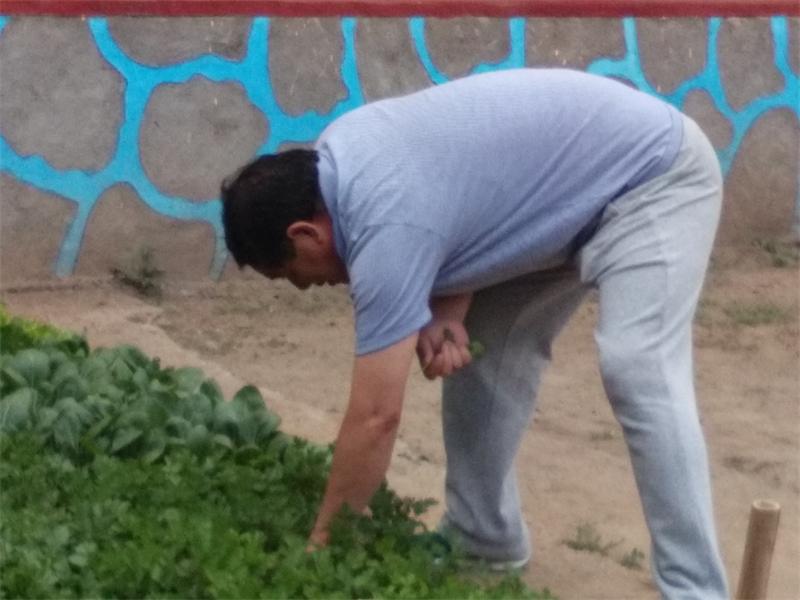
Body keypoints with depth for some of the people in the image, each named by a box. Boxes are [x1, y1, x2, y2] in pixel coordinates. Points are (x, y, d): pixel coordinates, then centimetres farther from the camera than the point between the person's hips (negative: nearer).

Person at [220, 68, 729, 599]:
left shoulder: (387, 228, -30)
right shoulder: (334, 157, -3)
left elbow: (375, 418, -26)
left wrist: (323, 544, -16)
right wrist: (446, 316, -12)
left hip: (655, 176, -10)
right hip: (582, 184, 10)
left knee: (638, 374, -25)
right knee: (485, 354, 8)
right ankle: (482, 546, 16)